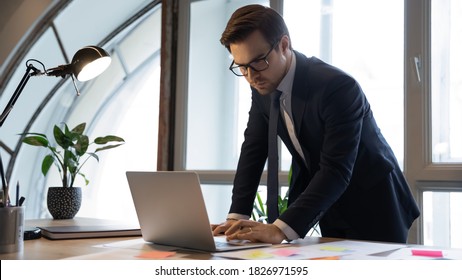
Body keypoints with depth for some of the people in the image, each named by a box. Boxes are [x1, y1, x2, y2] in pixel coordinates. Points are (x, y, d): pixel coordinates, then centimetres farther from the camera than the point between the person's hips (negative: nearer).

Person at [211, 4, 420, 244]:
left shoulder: (338, 87, -31)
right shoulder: (263, 87, -8)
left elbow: (336, 171, -36)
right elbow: (253, 150, -4)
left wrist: (281, 229, -46)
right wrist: (237, 217, -15)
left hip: (374, 209, -5)